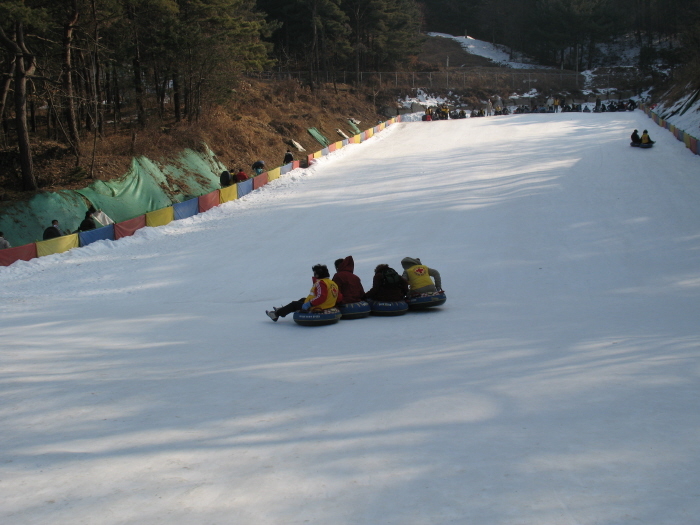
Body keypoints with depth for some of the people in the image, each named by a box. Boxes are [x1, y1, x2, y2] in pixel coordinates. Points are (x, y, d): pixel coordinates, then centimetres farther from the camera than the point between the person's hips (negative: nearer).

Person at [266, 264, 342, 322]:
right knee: (303, 300, 29)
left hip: (316, 309, -9)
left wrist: (309, 304, -29)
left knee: (294, 304, 9)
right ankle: (282, 310, 39)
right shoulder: (333, 283, 7)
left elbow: (321, 297, -33)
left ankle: (276, 314, 23)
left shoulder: (321, 283, -20)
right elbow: (339, 297, 7)